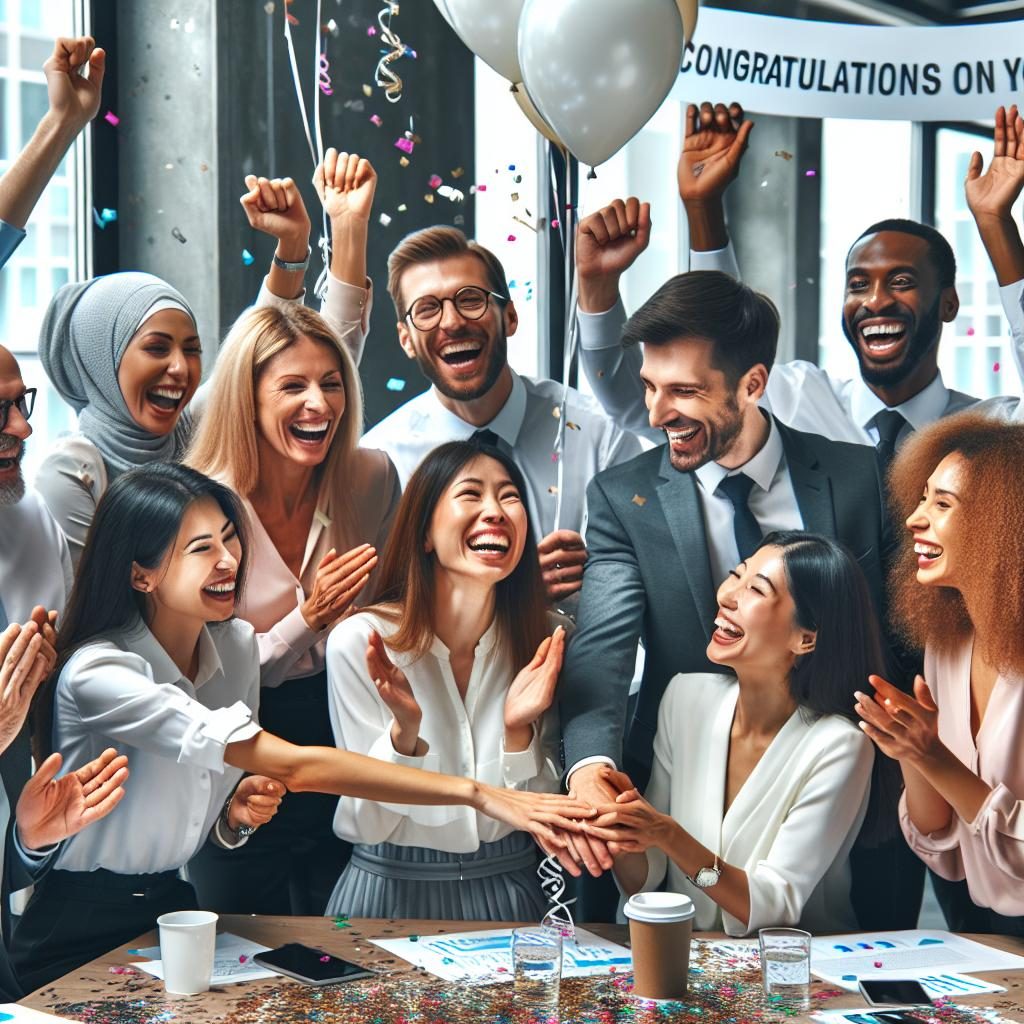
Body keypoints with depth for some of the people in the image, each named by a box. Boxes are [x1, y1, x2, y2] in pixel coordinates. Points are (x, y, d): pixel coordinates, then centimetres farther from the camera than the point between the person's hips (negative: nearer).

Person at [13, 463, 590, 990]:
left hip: (171, 907, 6)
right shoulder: (98, 673, -25)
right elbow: (294, 767, -33)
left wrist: (239, 811, -13)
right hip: (78, 941, -5)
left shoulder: (237, 646, -1)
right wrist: (477, 793, -35)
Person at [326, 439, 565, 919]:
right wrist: (405, 731, -23)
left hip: (507, 892, 2)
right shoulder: (358, 642, -10)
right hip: (389, 892, -2)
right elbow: (366, 822, -7)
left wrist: (518, 730, -15)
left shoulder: (541, 643, -3)